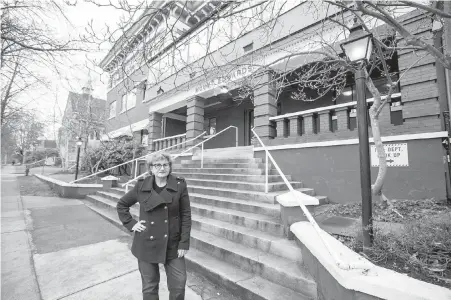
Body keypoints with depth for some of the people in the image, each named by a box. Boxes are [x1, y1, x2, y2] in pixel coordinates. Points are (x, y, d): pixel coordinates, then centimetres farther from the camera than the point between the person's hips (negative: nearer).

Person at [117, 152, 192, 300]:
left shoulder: (180, 185, -10)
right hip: (146, 243, 1)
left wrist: (184, 243, -8)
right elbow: (121, 204, 10)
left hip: (172, 244, 0)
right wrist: (131, 224, -2)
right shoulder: (141, 185, -6)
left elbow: (186, 215, -7)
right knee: (149, 286, 17)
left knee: (179, 283, 9)